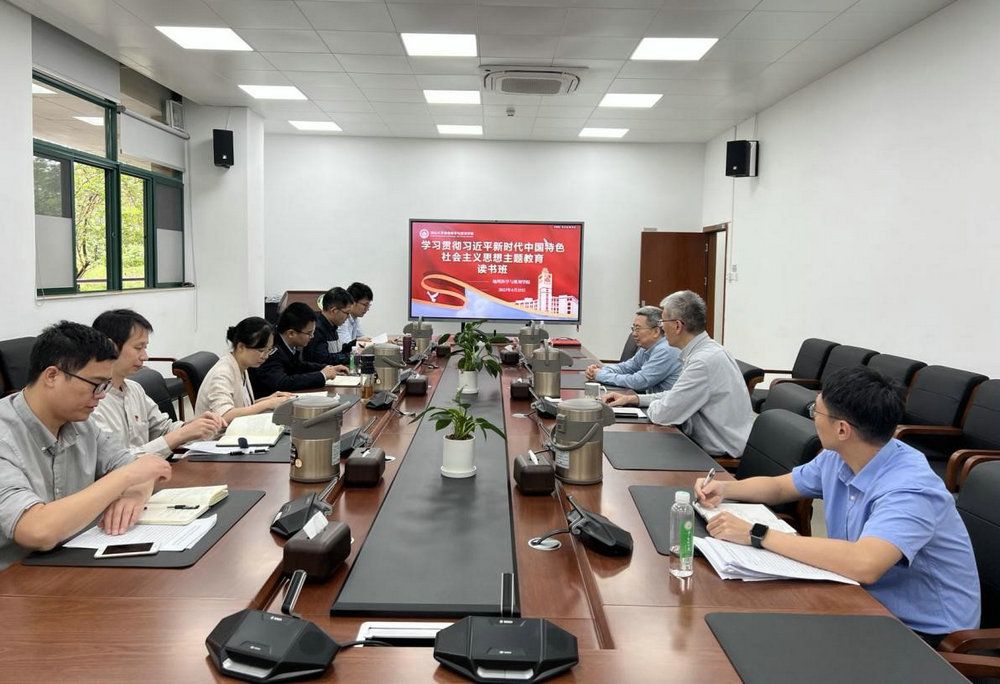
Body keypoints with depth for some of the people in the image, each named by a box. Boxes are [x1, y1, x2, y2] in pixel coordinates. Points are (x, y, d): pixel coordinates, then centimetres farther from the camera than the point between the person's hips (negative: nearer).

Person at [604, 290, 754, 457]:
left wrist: (653, 405, 0)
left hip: (723, 456, -8)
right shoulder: (705, 351, 7)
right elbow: (676, 396, 19)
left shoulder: (705, 361, -24)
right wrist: (634, 399, 12)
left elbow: (663, 414, -21)